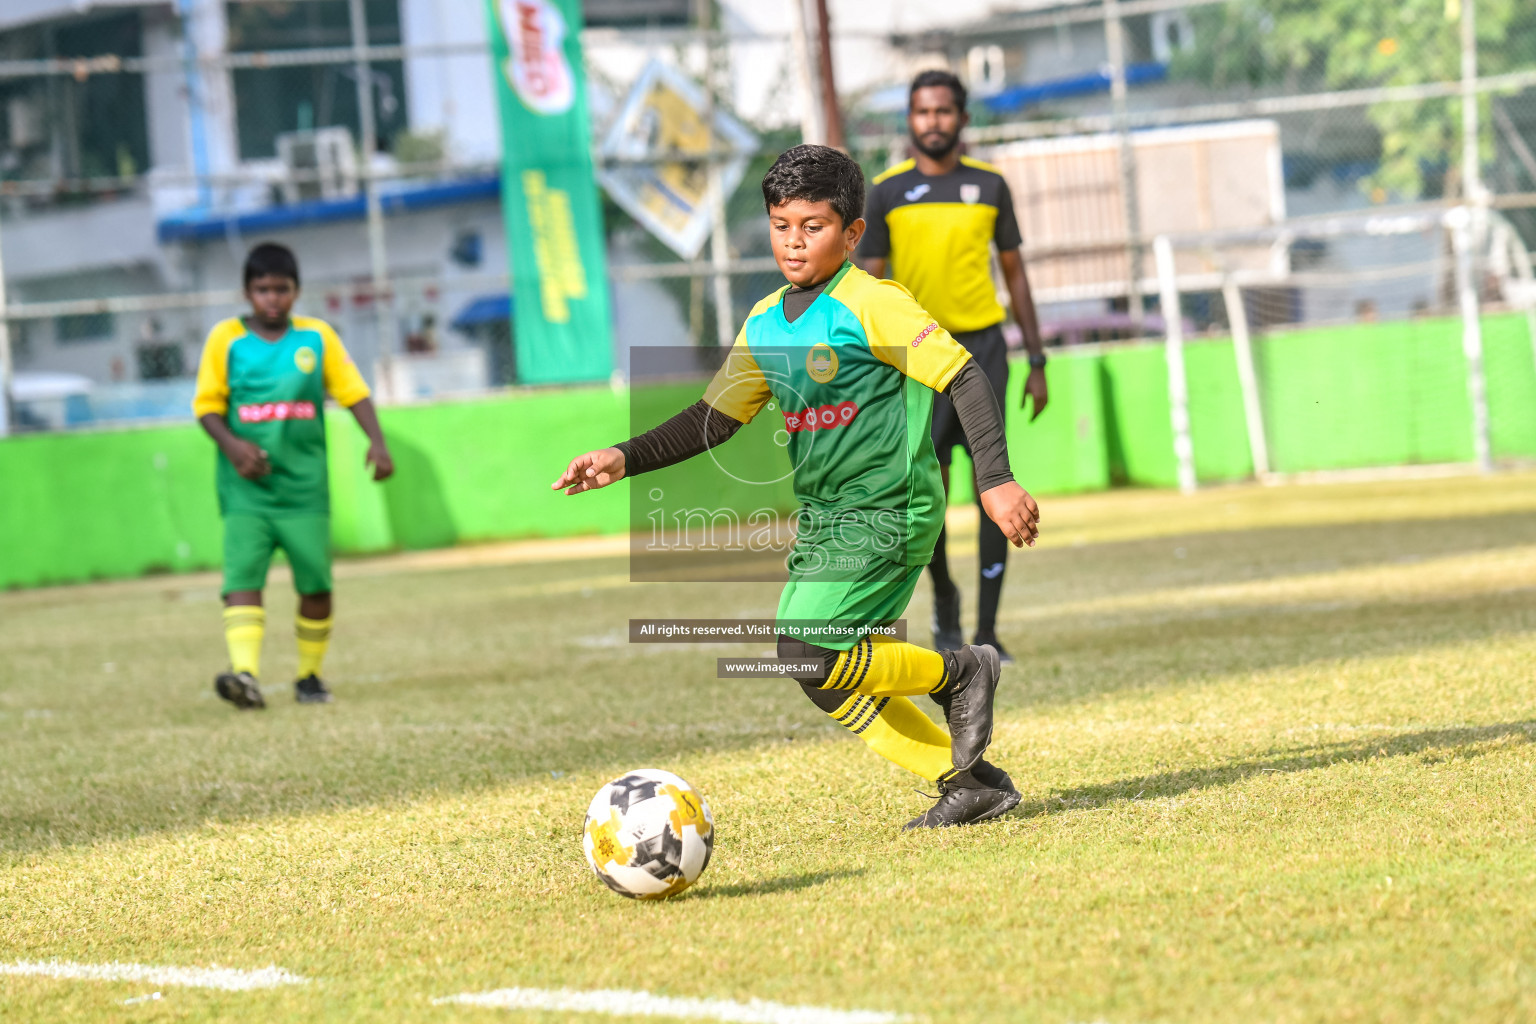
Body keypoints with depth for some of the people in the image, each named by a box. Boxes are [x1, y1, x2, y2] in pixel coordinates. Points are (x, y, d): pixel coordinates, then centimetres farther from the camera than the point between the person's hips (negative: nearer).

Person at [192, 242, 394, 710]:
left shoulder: (317, 337, 7)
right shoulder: (226, 338, 3)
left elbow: (353, 391, 6)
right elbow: (207, 404, 4)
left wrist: (377, 442, -9)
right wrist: (231, 444, -13)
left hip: (304, 485, 2)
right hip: (246, 487, -1)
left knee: (316, 585, 0)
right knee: (242, 578, -17)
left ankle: (309, 675, 18)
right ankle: (245, 673, -29)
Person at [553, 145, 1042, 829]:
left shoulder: (872, 306, -12)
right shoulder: (766, 325, 10)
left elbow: (962, 378, -13)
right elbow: (714, 419, 15)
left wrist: (996, 481, -18)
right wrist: (626, 459, 4)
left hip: (886, 512, -8)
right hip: (822, 519, 8)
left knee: (807, 656, -20)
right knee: (835, 683, 5)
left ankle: (958, 675, 0)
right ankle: (970, 780, 14)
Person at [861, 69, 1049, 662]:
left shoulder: (989, 186, 7)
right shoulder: (887, 193, 3)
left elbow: (1014, 274, 13)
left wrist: (1036, 360, 8)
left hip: (982, 346, 1)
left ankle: (987, 632, -4)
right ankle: (943, 595, 27)